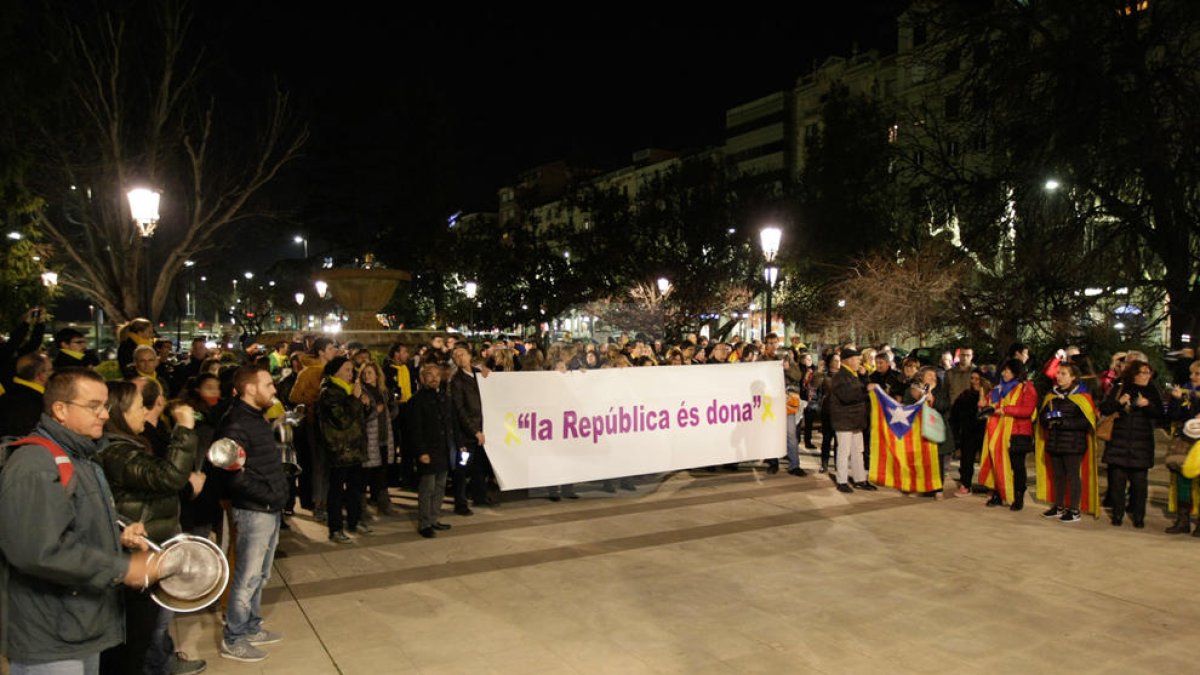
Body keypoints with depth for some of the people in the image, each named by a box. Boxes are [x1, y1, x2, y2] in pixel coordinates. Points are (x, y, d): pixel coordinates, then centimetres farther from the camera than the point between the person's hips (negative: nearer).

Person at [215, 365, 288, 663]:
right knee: (248, 577, 2)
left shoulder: (257, 418, 12)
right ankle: (232, 640, 15)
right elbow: (234, 476, -23)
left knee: (260, 574, 19)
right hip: (254, 511, -9)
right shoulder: (235, 424, -18)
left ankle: (251, 628, 33)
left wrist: (278, 493, 6)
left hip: (270, 509, 9)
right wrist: (270, 495, -18)